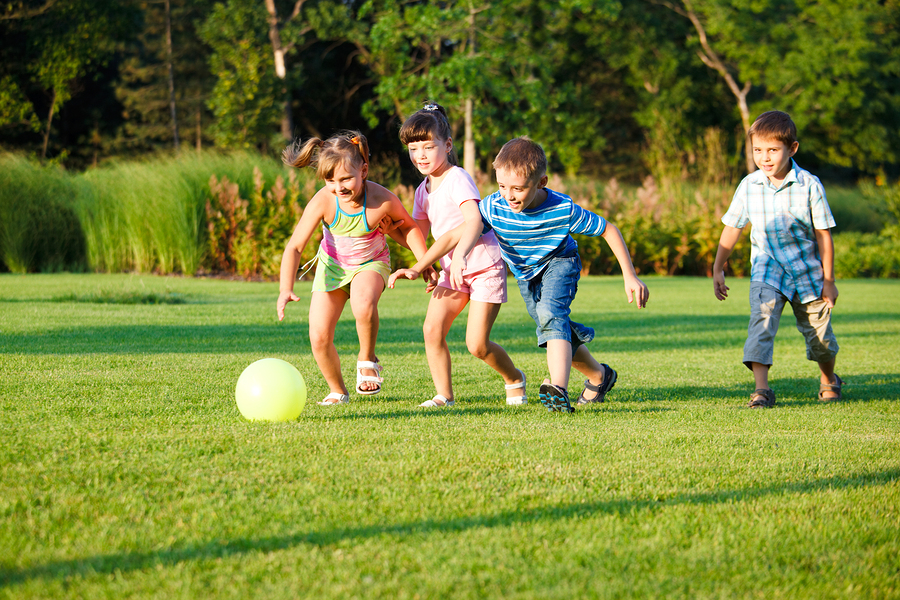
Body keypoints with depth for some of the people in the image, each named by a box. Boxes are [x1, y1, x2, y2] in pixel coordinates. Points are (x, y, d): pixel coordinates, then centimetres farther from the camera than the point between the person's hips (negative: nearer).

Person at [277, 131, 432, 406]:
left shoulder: (382, 200, -29)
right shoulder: (322, 202, -28)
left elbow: (408, 226, -5)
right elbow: (294, 246, -25)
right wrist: (286, 290, -37)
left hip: (371, 263, -2)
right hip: (332, 264, 2)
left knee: (363, 303, -37)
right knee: (319, 338, -7)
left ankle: (367, 360, -8)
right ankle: (337, 391, 22)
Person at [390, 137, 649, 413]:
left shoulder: (563, 210, -35)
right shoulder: (494, 206, -30)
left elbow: (609, 230, -22)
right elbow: (455, 235, -25)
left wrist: (630, 277, -20)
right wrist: (417, 268, -33)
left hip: (559, 263, -5)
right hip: (525, 274, 5)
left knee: (550, 313, -32)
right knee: (558, 332, 11)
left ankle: (559, 390, -47)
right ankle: (599, 376, 37)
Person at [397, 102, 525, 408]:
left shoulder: (457, 179, -17)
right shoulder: (423, 190, 9)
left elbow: (473, 221, -30)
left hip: (484, 266, -7)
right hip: (452, 269, 7)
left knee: (477, 344, -9)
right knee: (432, 329, -11)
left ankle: (515, 378, 19)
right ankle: (444, 395, 1)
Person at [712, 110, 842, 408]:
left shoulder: (809, 185, -12)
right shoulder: (749, 186, -6)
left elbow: (823, 233, -5)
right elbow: (732, 228, 6)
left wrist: (828, 280, -3)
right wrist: (718, 269, 5)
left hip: (807, 271, -1)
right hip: (767, 269, 1)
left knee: (820, 335, 10)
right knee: (761, 322, -23)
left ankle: (829, 380, 40)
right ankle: (761, 390, -27)